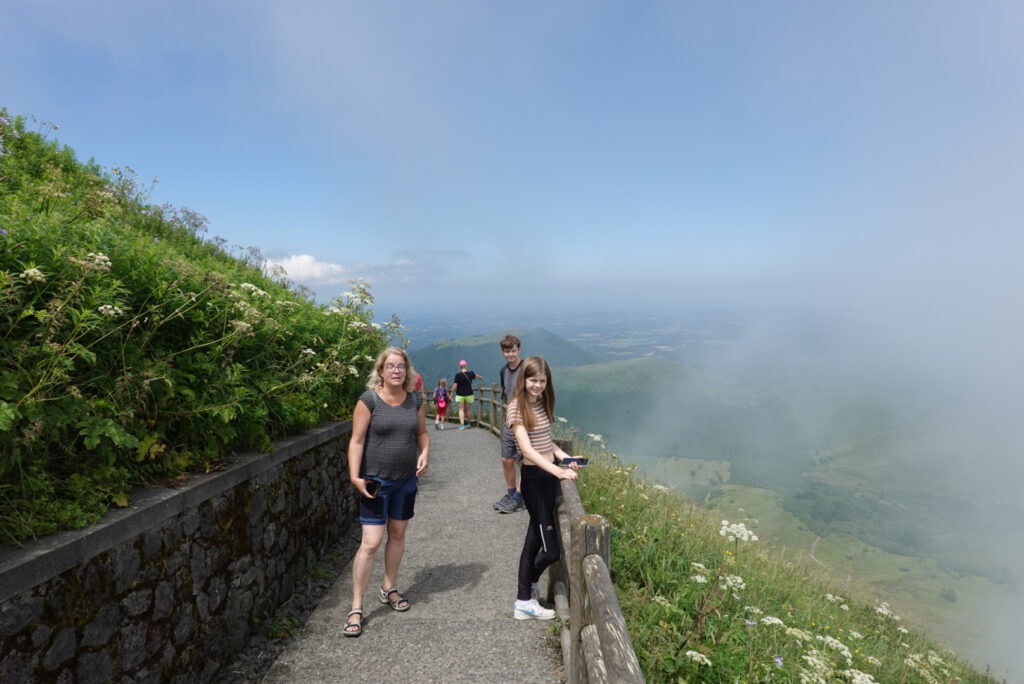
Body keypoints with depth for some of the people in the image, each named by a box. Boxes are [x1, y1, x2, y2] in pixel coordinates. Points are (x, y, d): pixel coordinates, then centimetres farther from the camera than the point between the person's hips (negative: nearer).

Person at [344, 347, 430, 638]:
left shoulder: (415, 400, 1)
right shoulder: (369, 400, -13)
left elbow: (422, 432, 12)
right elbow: (356, 441, -13)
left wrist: (425, 453, -7)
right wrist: (355, 476, -20)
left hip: (406, 480, 5)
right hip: (375, 481, -5)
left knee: (398, 534, 17)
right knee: (371, 542, -6)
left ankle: (389, 588, 37)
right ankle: (356, 608, 8)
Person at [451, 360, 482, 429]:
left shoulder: (458, 375, -13)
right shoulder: (470, 373, -2)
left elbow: (455, 386, -13)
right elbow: (476, 376, 21)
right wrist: (481, 377, 44)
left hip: (460, 395, -2)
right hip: (469, 394, 3)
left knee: (461, 409, 3)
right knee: (468, 409, 14)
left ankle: (462, 425, -7)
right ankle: (469, 423, 27)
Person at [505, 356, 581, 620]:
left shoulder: (542, 404, 8)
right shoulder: (517, 409, -16)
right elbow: (528, 450, -25)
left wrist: (563, 456, -1)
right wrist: (558, 471, -34)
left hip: (549, 474, 8)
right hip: (534, 477, -8)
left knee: (535, 538, 16)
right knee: (551, 549, -1)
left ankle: (525, 600, 30)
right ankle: (524, 602, 21)